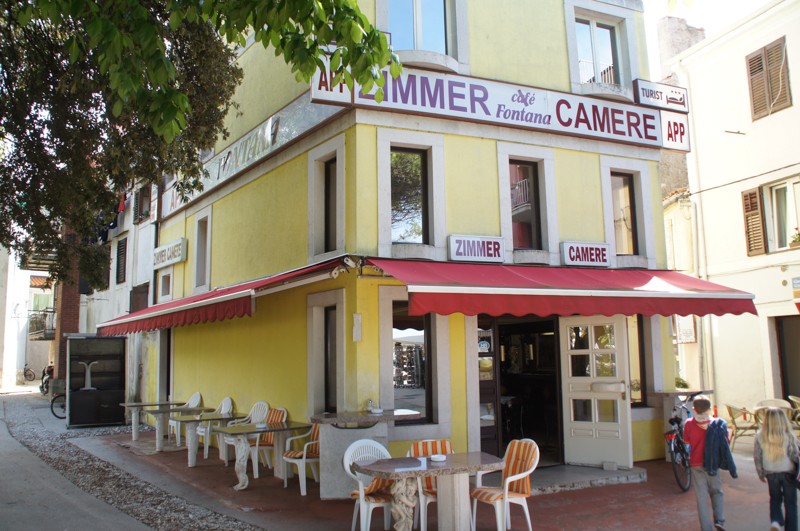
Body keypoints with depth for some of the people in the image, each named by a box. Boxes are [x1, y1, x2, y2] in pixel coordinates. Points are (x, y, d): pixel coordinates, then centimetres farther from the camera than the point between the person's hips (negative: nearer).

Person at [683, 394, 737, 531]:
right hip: (713, 465, 0)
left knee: (702, 497, 6)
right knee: (717, 492, 19)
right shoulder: (717, 424, -7)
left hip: (696, 465, 0)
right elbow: (725, 442, -3)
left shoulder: (689, 424, -8)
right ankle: (719, 520, 3)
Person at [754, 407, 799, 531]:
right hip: (788, 472, -2)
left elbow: (757, 457, -4)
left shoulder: (760, 436, -11)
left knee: (775, 499, 20)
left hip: (771, 473, 2)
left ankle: (776, 521, -2)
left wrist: (760, 473, 9)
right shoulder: (788, 436, -19)